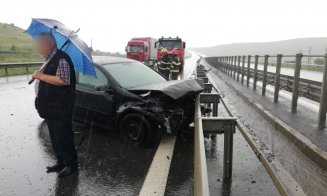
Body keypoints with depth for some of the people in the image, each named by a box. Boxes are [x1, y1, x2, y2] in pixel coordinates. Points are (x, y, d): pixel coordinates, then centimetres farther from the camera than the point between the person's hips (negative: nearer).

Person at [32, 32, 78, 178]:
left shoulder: (61, 59, -16)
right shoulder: (49, 59, 15)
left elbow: (63, 80, -27)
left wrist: (41, 76, -19)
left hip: (60, 109, -10)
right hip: (50, 108, 10)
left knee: (63, 138, 1)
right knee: (55, 138, 17)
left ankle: (71, 164, 16)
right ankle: (60, 162, 30)